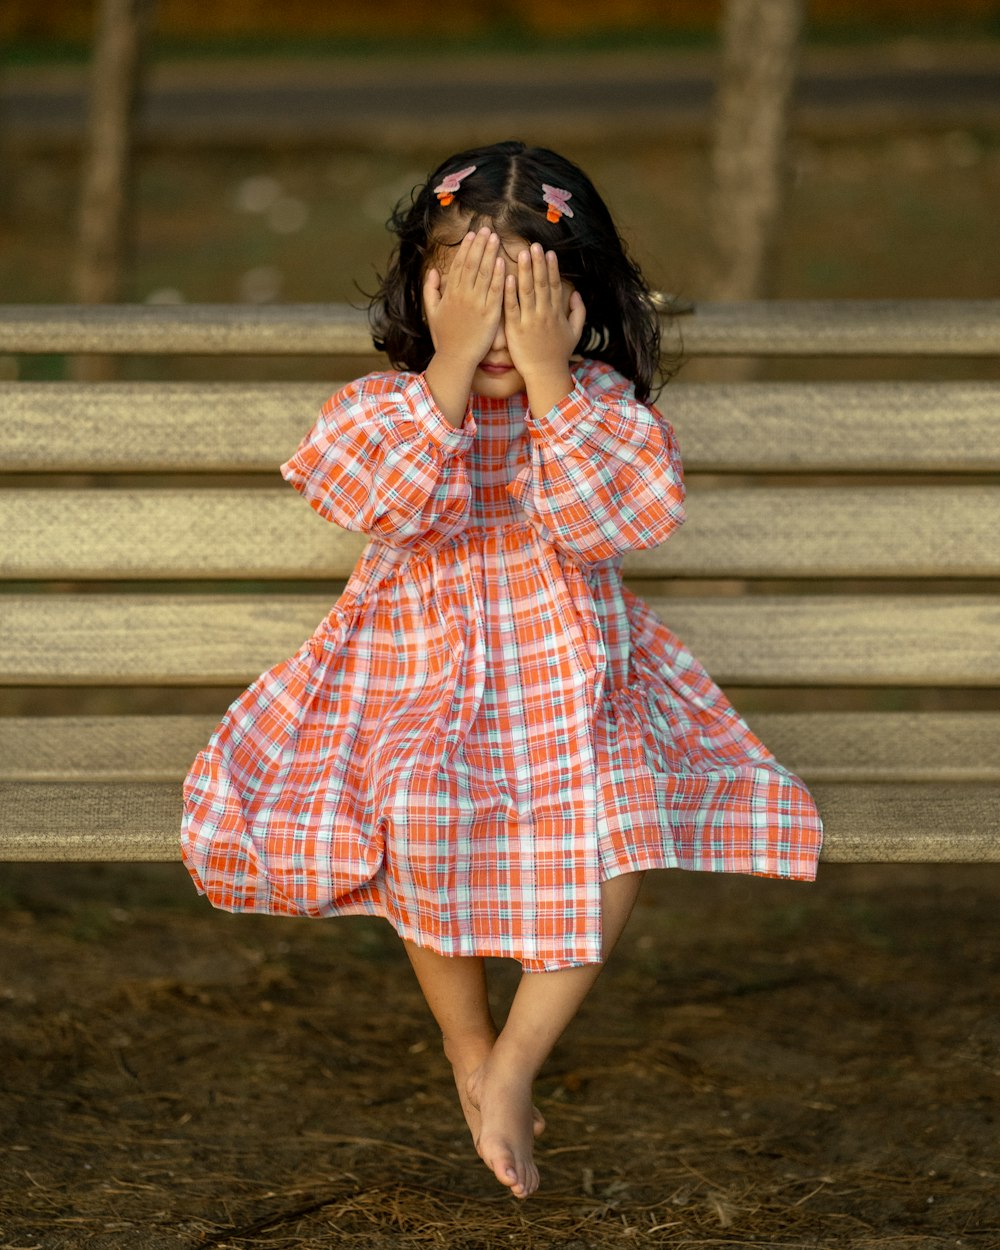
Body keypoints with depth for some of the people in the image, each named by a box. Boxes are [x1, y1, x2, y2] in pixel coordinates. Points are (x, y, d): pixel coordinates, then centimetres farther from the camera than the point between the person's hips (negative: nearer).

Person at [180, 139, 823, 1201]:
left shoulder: (599, 401, -2)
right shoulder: (382, 404, -2)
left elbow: (622, 515, -21)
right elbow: (402, 504, -23)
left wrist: (546, 373, -23)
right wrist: (454, 364, -25)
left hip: (570, 675, 1)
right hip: (418, 674, -1)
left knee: (618, 835, -25)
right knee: (420, 815, -30)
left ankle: (513, 1068, -9)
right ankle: (465, 1041, -4)